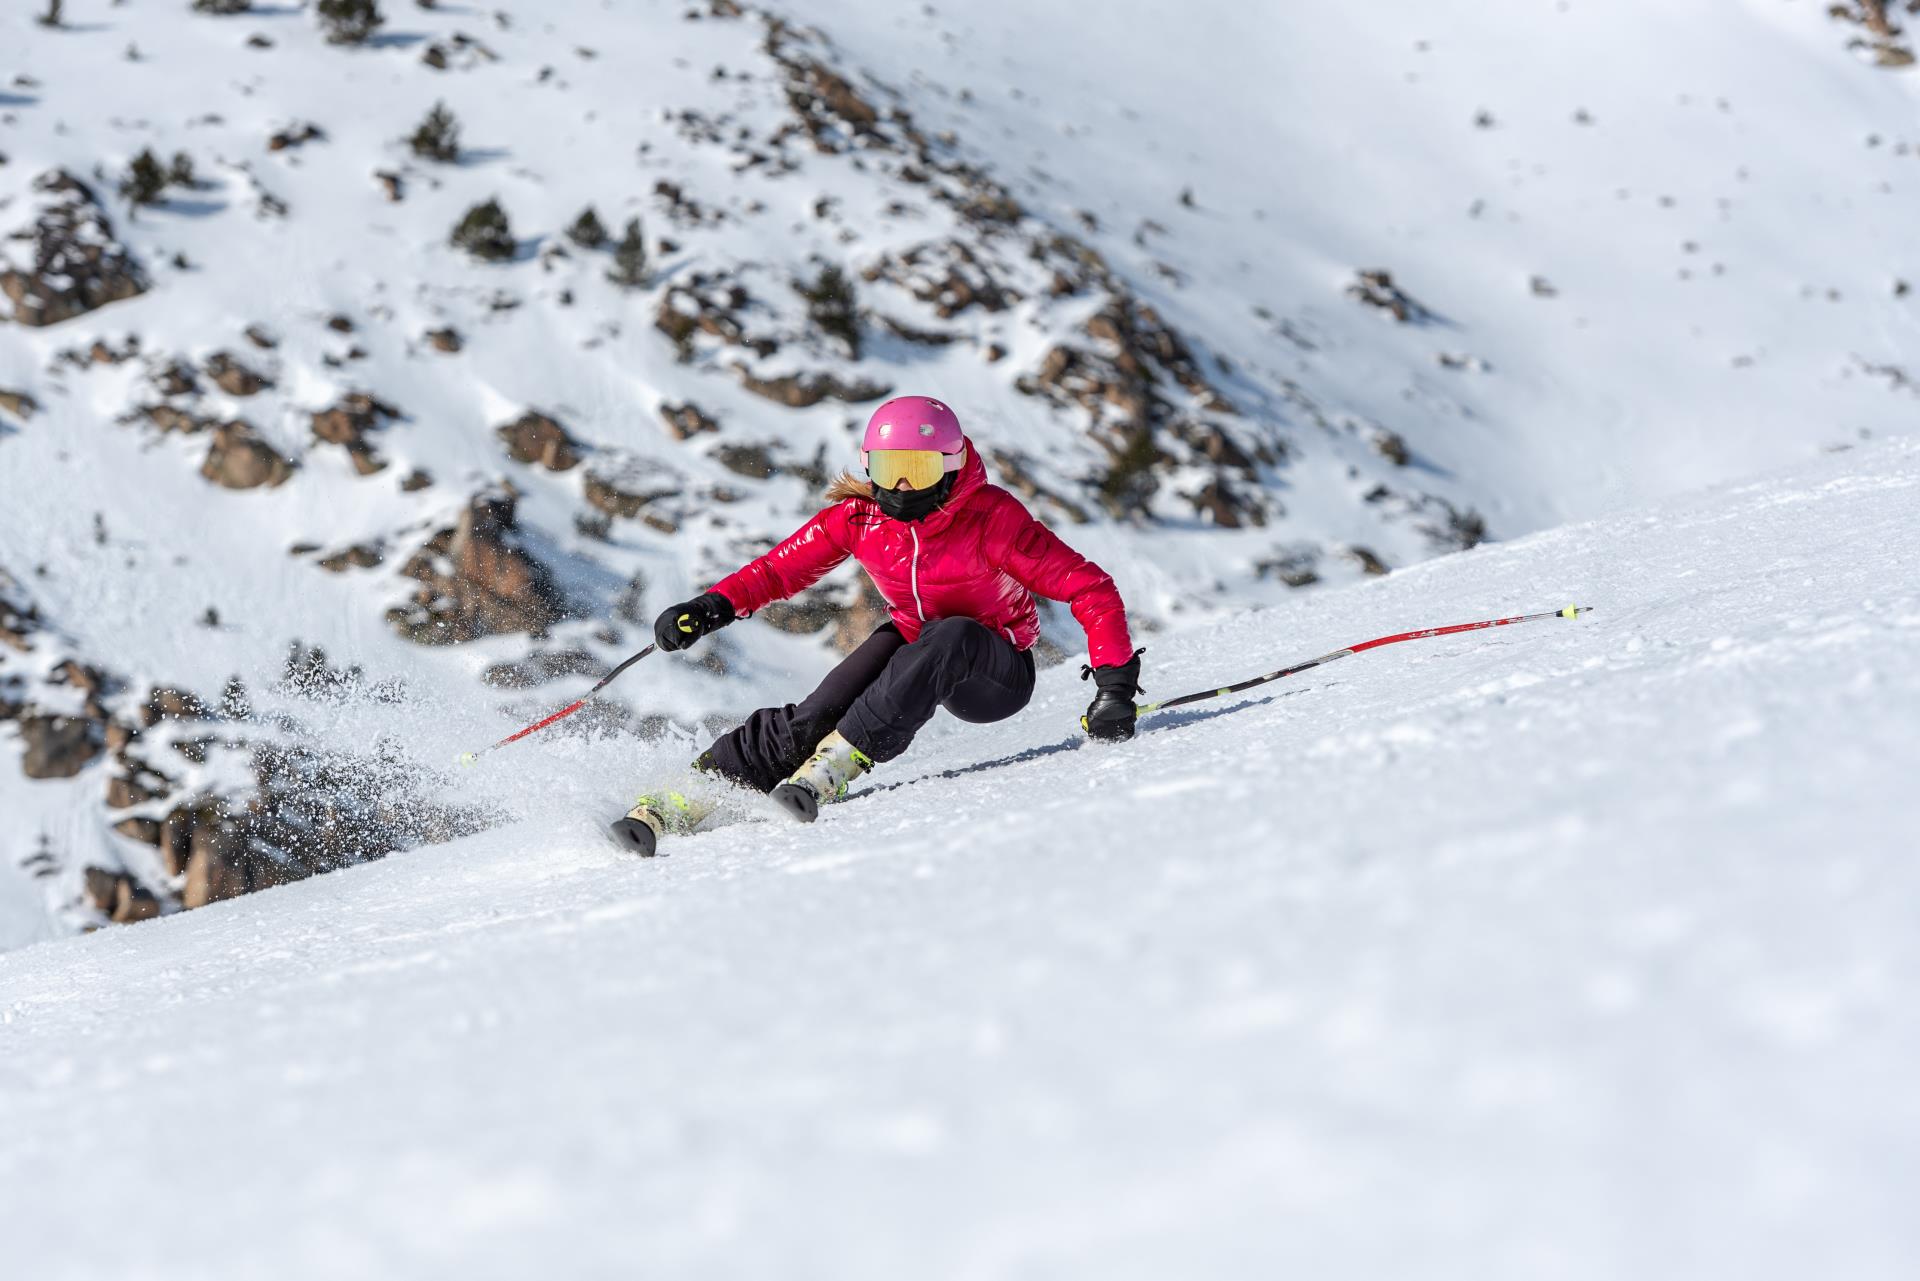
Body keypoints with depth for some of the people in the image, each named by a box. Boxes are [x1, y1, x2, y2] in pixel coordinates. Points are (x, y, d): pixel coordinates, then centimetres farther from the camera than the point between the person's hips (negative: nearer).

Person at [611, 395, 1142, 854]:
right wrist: (714, 607, -21)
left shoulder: (992, 517, -23)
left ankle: (838, 760, -42)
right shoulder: (859, 516, -11)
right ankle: (691, 793, -29)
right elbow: (780, 569, -3)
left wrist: (1114, 683, -34)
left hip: (996, 676, -3)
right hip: (914, 643, 4)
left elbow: (1089, 587, -24)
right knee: (824, 708, -25)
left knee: (950, 637, -37)